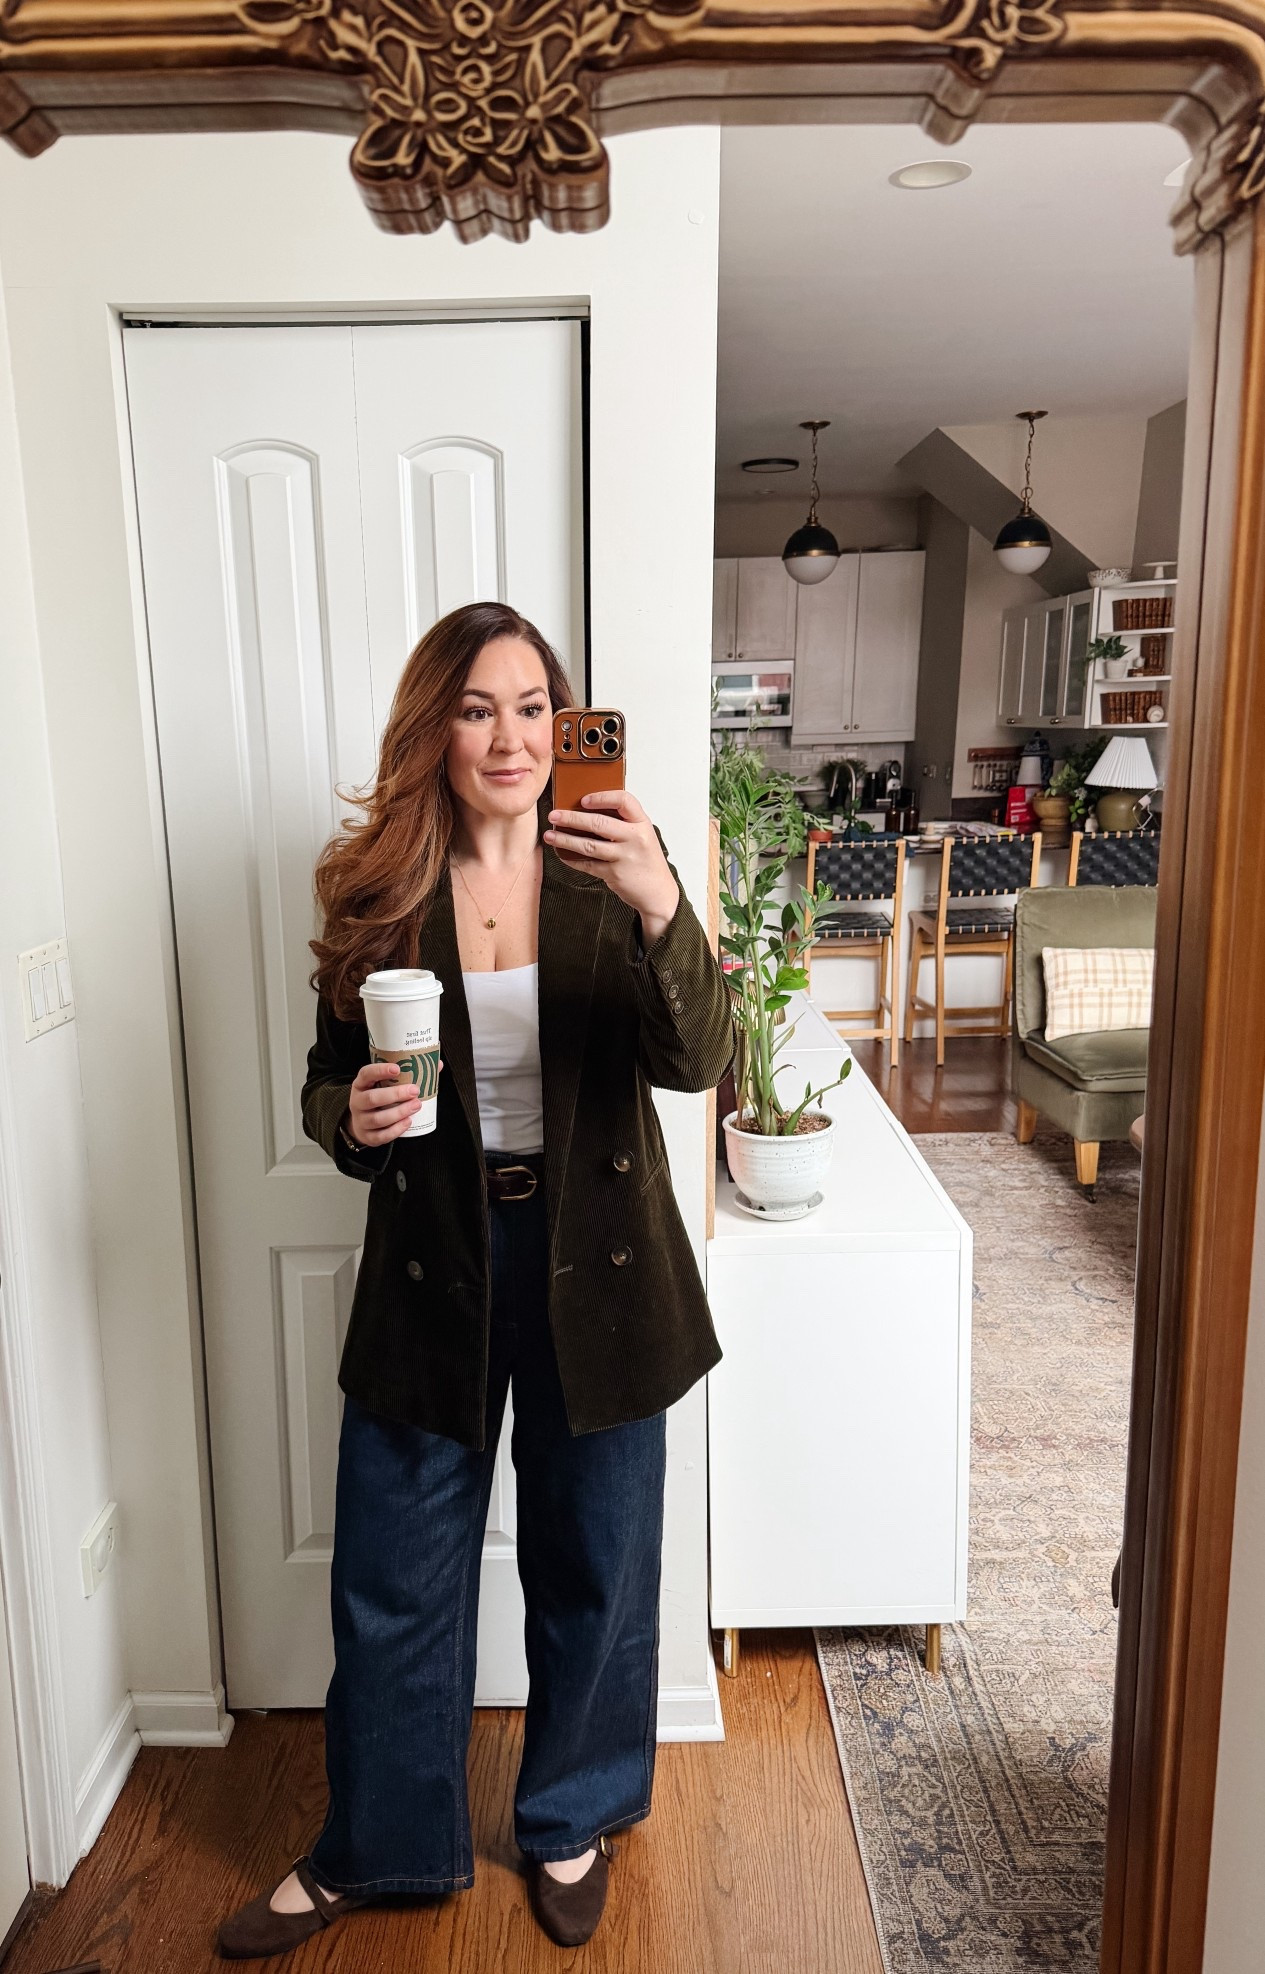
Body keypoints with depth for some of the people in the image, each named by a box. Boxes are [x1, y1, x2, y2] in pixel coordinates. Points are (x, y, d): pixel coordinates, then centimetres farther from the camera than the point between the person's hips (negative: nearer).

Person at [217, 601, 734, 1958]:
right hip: (431, 1270, 1)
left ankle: (572, 1822, 45)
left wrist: (660, 909, -37)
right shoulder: (376, 889, -3)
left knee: (592, 1566, 17)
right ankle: (375, 1848, 42)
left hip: (591, 1267, 0)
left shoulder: (611, 869, -6)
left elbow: (695, 1061, -20)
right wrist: (353, 1120, -18)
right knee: (391, 1579, 14)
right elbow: (327, 1085, 5)